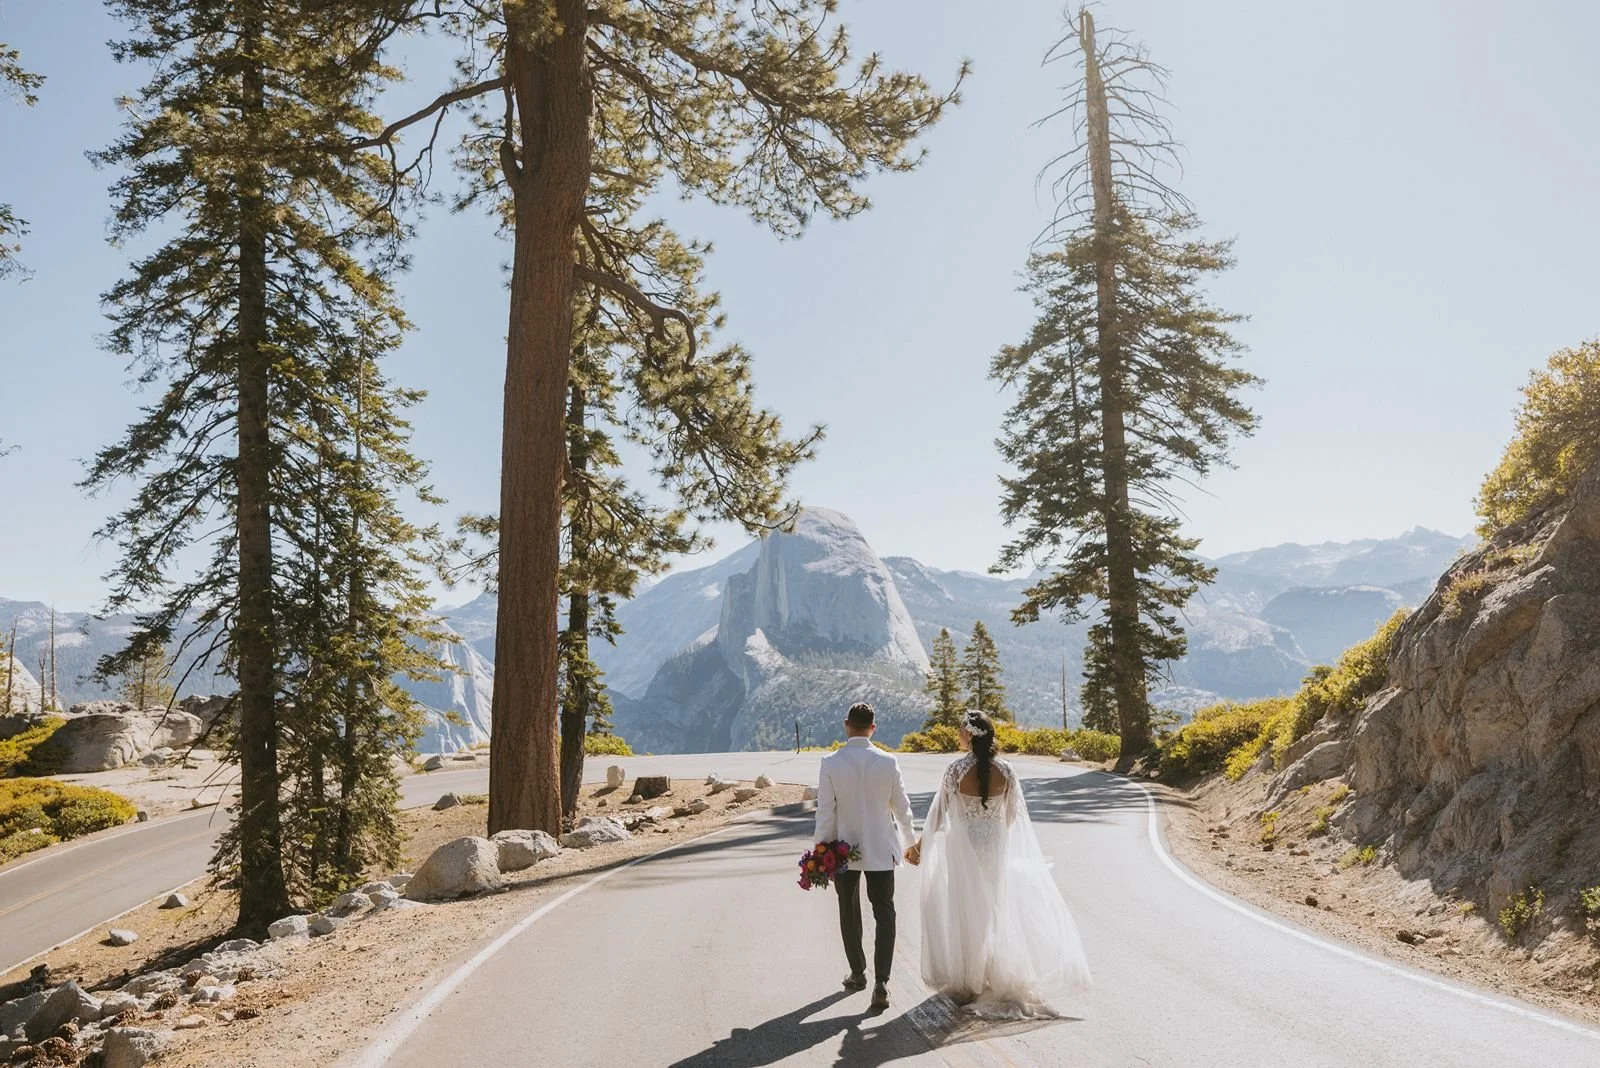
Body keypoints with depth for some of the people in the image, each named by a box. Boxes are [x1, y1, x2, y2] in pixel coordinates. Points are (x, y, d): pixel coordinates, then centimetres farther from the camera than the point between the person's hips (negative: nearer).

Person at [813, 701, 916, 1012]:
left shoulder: (831, 763, -13)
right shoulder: (887, 762, -10)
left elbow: (825, 812, -11)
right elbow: (902, 808, -1)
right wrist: (908, 843, 15)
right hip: (881, 850, 0)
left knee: (849, 913, 18)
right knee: (884, 914, 7)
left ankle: (857, 973, 31)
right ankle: (881, 983, -4)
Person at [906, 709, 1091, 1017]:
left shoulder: (956, 769, -16)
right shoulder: (1005, 771, -6)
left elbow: (939, 811, -9)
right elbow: (1012, 816, 3)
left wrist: (920, 844, 4)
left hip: (962, 845, -3)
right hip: (995, 846, 3)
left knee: (965, 911, 9)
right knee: (992, 909, 16)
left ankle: (966, 983, 16)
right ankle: (996, 978, 22)